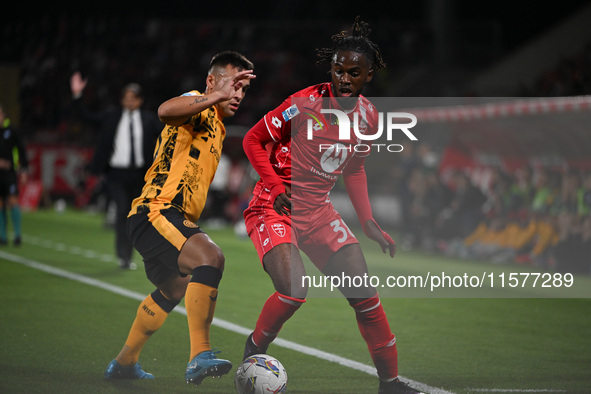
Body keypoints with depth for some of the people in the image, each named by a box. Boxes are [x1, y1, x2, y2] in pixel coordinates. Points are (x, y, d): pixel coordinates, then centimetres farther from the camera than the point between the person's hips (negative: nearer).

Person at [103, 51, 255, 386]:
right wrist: (216, 96, -39)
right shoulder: (198, 108, -8)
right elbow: (166, 110, -33)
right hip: (156, 211, -11)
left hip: (170, 219, 11)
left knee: (174, 290, 31)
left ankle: (124, 363, 47)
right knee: (210, 258, -33)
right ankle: (200, 356, -40)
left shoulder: (216, 125, 23)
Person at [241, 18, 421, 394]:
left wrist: (368, 221, 10)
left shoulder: (368, 116, 1)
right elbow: (253, 140, -9)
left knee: (365, 294, -2)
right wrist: (277, 187, -20)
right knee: (294, 290, -27)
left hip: (318, 211, 6)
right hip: (274, 208, -6)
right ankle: (255, 347, 2)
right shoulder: (307, 103, -17)